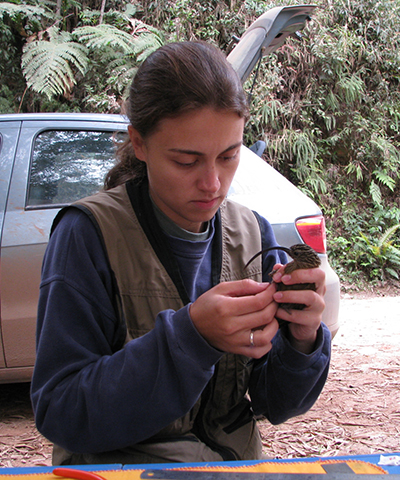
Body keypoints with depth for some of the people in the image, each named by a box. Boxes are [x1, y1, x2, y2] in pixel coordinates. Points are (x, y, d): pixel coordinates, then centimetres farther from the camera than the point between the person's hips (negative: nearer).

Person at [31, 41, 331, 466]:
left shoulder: (254, 234, 0)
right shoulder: (88, 234, -12)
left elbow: (275, 404, 3)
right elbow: (57, 413, -16)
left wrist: (301, 339, -18)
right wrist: (192, 336, -25)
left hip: (235, 461, 3)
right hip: (116, 465, -3)